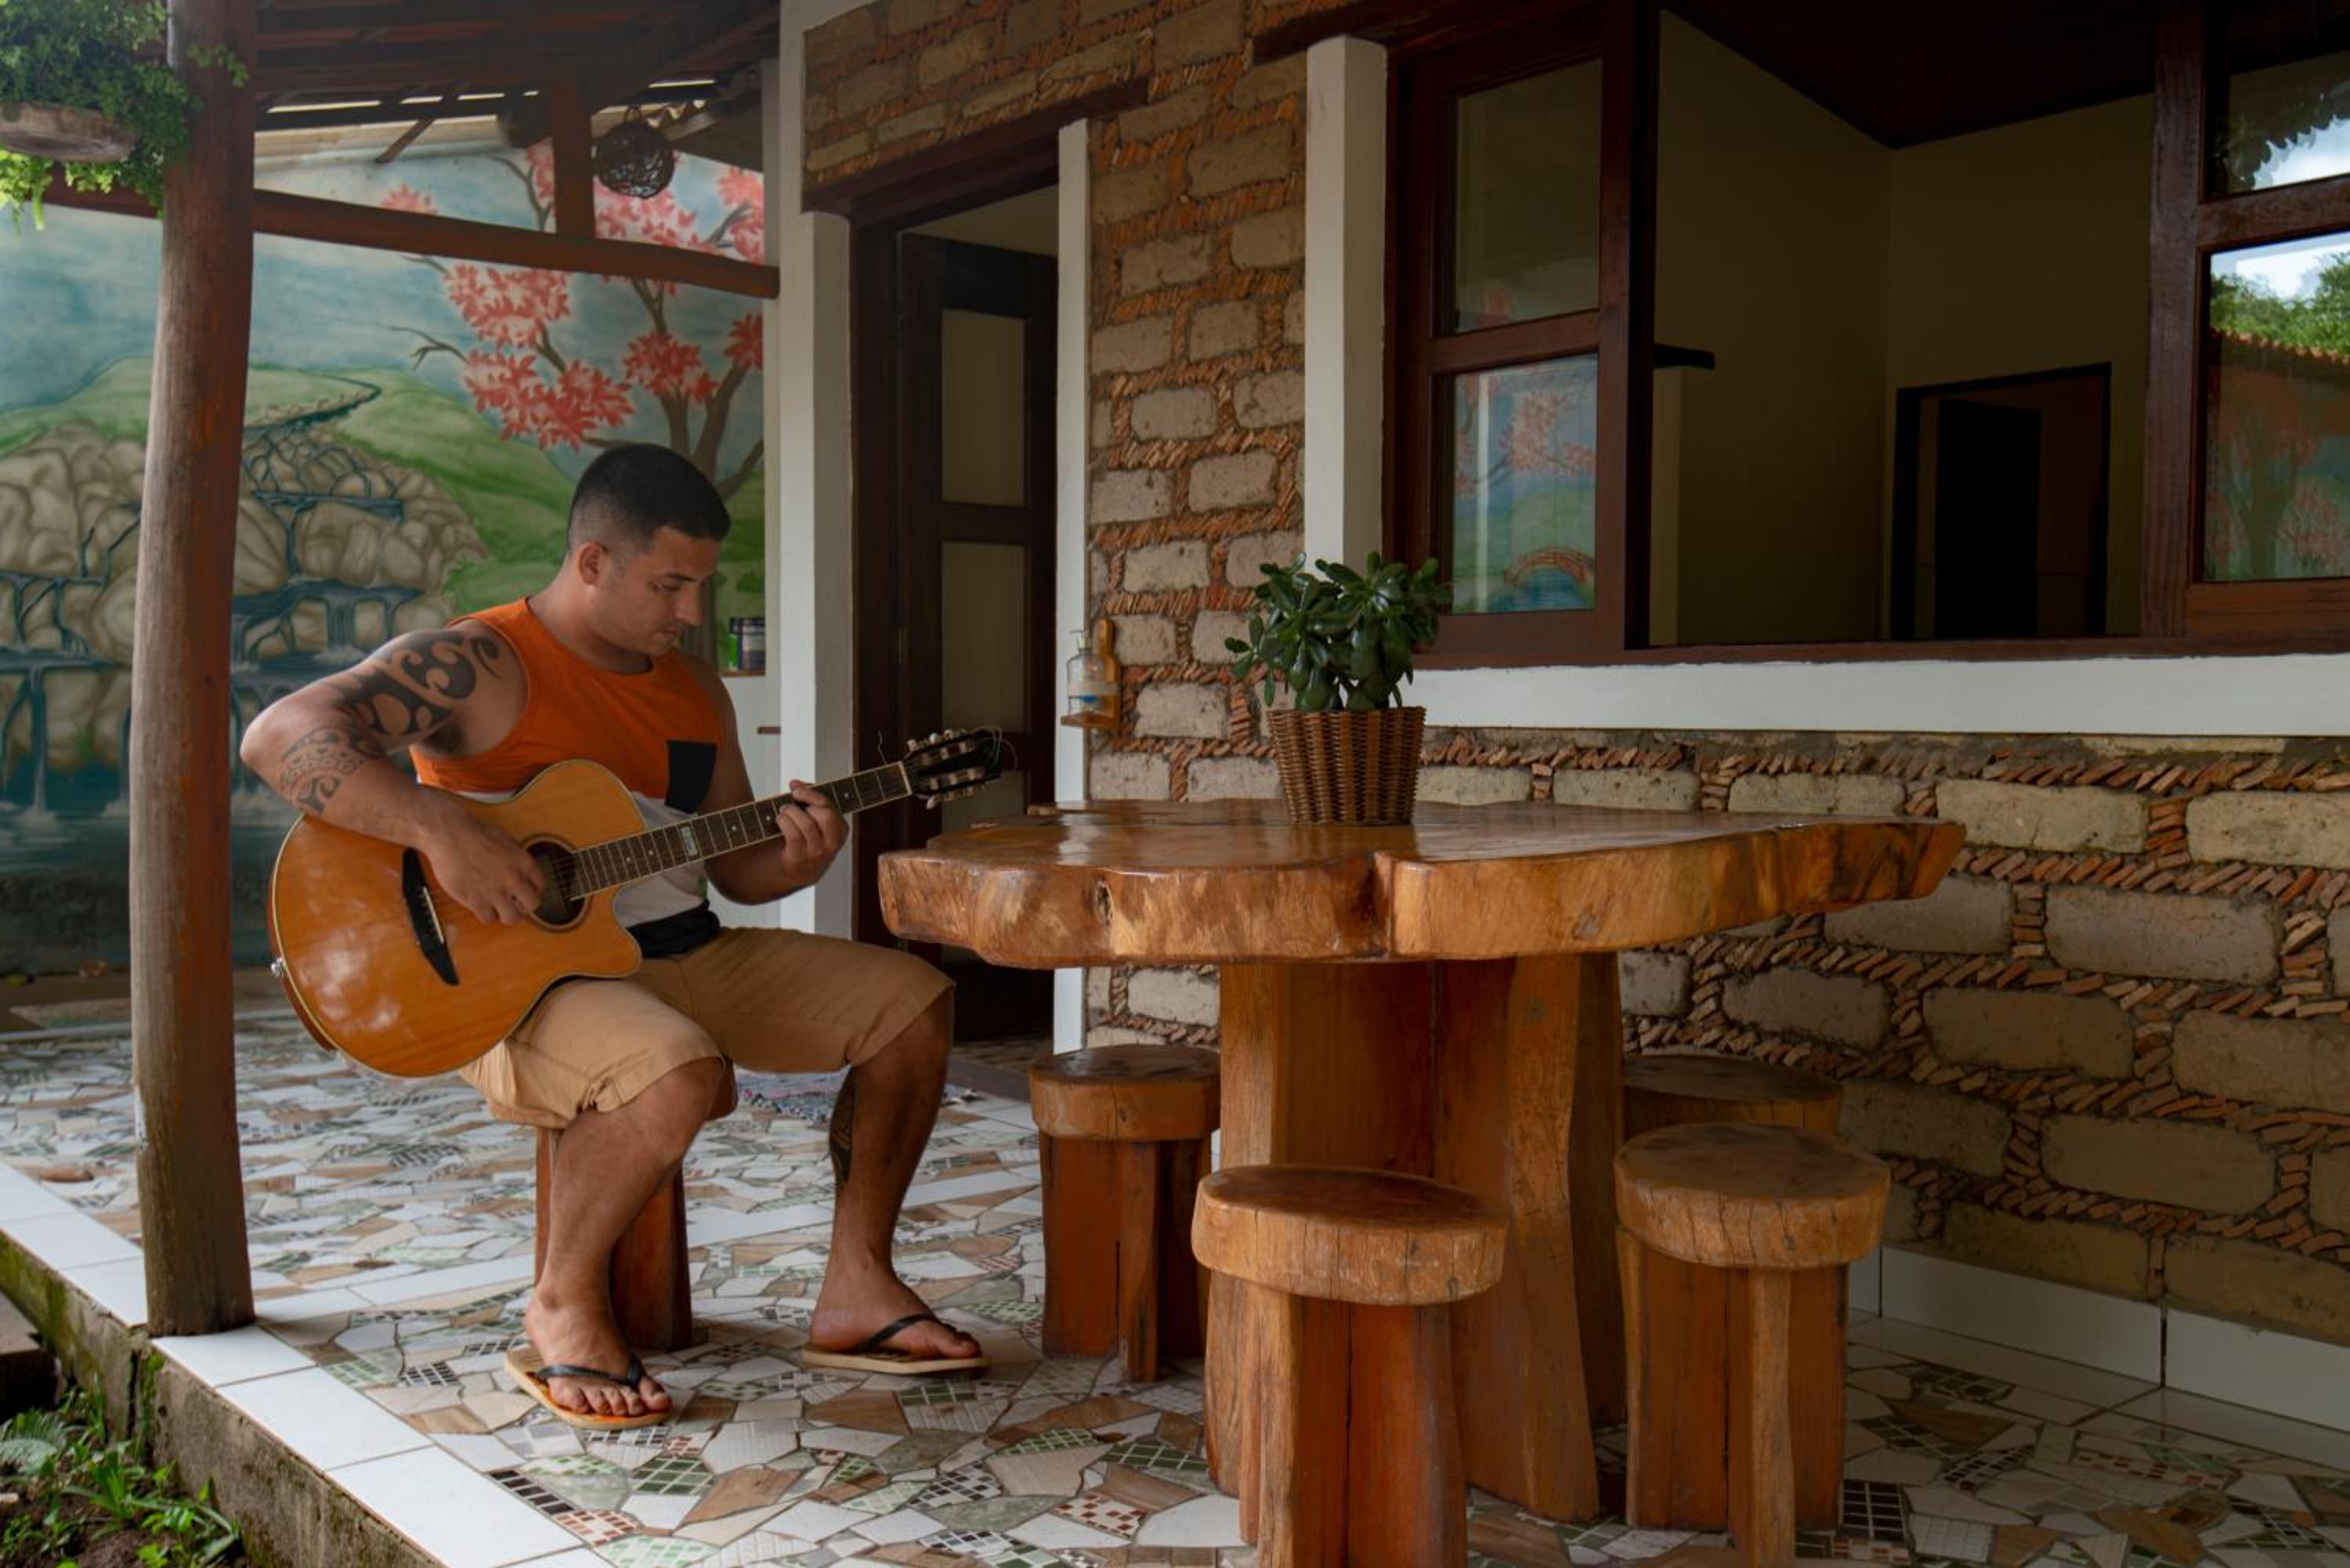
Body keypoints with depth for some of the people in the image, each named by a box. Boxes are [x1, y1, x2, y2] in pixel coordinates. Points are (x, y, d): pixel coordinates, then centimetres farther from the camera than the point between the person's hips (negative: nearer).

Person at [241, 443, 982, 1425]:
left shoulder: (694, 689, 12)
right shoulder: (478, 667, -11)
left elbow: (736, 868, 17)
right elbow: (280, 736, -23)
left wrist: (797, 857, -7)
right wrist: (440, 829, -34)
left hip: (683, 956, 8)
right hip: (519, 979, -8)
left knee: (913, 1000, -2)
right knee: (677, 1071, -39)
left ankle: (857, 1288, 4)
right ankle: (564, 1307, -10)